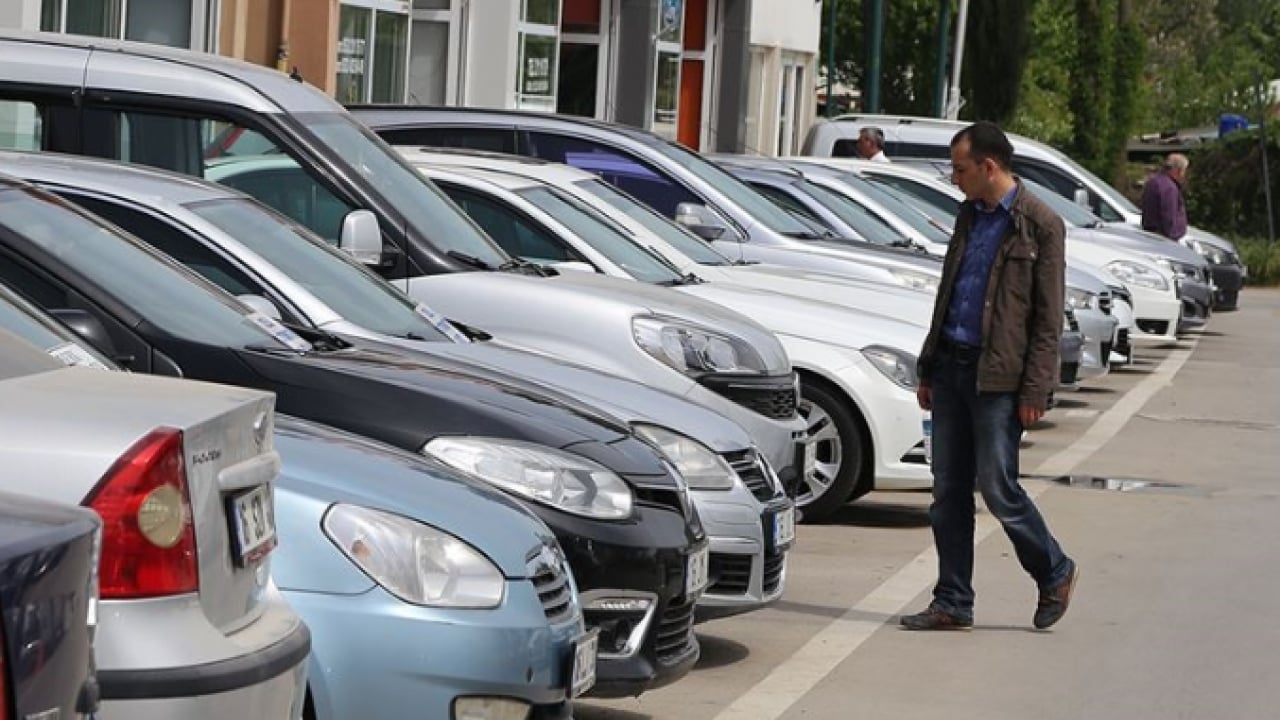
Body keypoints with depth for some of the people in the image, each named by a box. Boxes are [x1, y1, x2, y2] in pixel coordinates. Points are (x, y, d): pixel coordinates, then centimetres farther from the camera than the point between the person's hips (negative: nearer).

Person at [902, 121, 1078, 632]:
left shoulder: (1040, 225, -8)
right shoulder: (970, 216, 14)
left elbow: (1048, 318, -9)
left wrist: (1034, 389, -13)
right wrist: (929, 369, 17)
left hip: (998, 377, -7)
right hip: (952, 366, 7)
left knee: (998, 489, -5)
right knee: (948, 493, 6)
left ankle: (1055, 573, 17)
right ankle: (953, 603, 12)